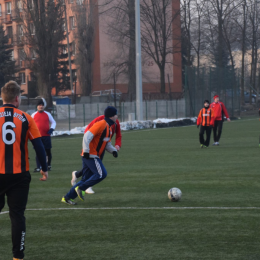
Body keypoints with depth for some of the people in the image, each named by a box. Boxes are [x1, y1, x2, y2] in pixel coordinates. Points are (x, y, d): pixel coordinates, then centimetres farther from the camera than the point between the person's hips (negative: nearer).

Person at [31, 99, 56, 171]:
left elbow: (53, 122, 14)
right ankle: (38, 167, -3)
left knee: (48, 151, 5)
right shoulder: (33, 115, 6)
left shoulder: (47, 114, 7)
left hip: (46, 136, 1)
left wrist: (52, 128, -4)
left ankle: (49, 165, 23)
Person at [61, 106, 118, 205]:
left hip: (93, 156, 10)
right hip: (90, 155, -10)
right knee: (101, 174, -16)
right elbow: (87, 136, -20)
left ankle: (67, 198, 11)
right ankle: (81, 188, -9)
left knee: (85, 179, 8)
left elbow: (107, 144, 24)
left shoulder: (109, 128, 18)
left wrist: (113, 150, 5)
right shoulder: (101, 124, -14)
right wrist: (86, 151, -24)